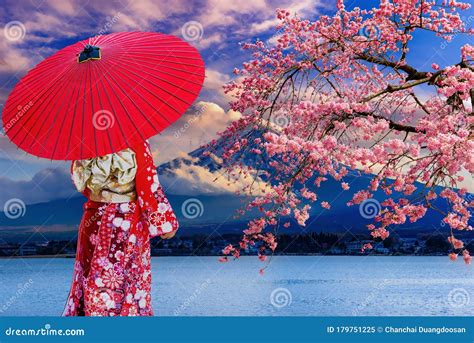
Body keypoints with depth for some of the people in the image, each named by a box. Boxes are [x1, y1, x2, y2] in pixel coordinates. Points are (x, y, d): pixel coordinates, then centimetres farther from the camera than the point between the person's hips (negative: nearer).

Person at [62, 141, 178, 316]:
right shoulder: (136, 144, -13)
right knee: (131, 284, 7)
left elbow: (80, 183, 9)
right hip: (129, 222, -3)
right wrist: (165, 222, -6)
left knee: (93, 283, 13)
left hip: (94, 221, 3)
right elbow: (149, 186, -13)